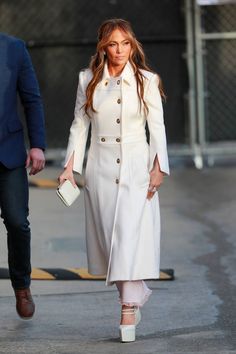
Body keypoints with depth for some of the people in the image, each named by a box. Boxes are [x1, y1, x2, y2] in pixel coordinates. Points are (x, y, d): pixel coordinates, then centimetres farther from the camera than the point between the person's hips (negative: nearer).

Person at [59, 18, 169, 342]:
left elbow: (157, 126, 0)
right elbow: (79, 125, 8)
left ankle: (129, 305, -16)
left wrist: (158, 168, -7)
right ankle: (138, 291, 21)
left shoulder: (147, 81, 0)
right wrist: (70, 166, 1)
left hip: (136, 167, -3)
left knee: (132, 233, -14)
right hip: (101, 168, 3)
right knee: (108, 234, 3)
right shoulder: (88, 80, 5)